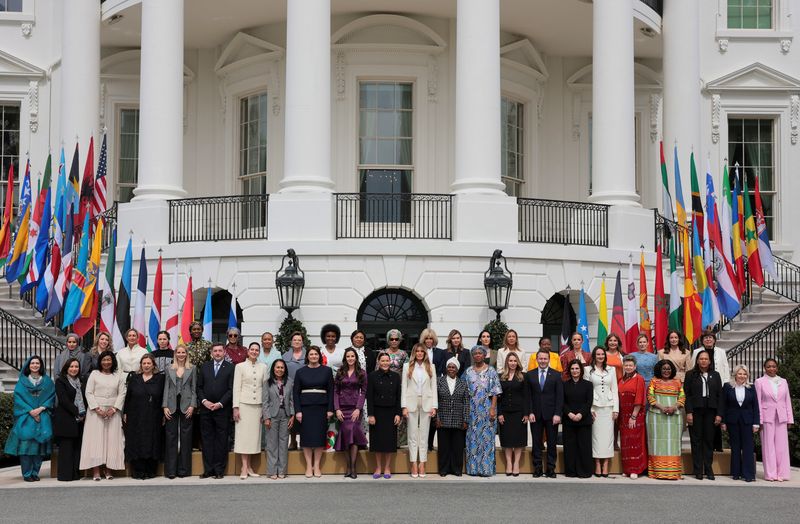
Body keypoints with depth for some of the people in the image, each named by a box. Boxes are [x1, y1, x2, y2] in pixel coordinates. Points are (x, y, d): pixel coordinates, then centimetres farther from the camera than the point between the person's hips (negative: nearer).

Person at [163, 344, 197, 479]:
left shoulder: (192, 369, 7)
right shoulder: (169, 369, 10)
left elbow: (194, 389, 4)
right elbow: (166, 388, 7)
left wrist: (192, 406, -6)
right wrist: (165, 406, -2)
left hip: (186, 406, -1)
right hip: (172, 406, 1)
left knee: (185, 437, 1)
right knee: (171, 437, -1)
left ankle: (183, 469, 7)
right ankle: (170, 470, 1)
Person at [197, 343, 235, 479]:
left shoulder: (230, 368, 2)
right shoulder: (204, 367, 12)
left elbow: (231, 389, -4)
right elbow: (199, 387, 10)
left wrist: (220, 403, -11)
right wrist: (204, 401, -5)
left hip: (222, 409, -3)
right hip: (206, 408, 3)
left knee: (221, 440, 0)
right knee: (207, 439, 4)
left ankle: (219, 470, 5)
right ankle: (208, 469, 8)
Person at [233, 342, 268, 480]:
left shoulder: (263, 367, 9)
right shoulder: (240, 366, 2)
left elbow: (265, 387, 9)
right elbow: (236, 388, -1)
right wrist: (235, 407, -7)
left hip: (258, 405, 3)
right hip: (244, 404, -3)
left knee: (254, 434, 3)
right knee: (243, 434, -3)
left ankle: (248, 467, 9)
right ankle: (244, 468, -2)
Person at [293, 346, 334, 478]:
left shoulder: (326, 370, 5)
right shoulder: (300, 372, 6)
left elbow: (331, 391, 4)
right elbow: (296, 392, 3)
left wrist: (330, 409, -3)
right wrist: (297, 410, -6)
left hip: (321, 407, 0)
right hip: (305, 407, 0)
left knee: (319, 436, 0)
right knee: (306, 436, 0)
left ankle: (317, 466, 9)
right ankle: (308, 466, 7)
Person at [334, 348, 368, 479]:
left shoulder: (361, 373, 5)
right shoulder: (340, 373, 10)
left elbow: (363, 392, 1)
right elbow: (335, 392, 7)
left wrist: (358, 409, -9)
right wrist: (337, 409, -3)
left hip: (355, 408, -2)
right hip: (342, 408, 2)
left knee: (352, 433, -14)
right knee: (345, 435, 0)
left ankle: (352, 468, -13)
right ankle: (349, 467, 4)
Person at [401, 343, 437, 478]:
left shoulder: (430, 367, 8)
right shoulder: (407, 366, 6)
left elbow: (434, 387, 7)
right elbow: (404, 387, 3)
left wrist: (434, 406, -1)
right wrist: (404, 406, -5)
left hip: (426, 403, 1)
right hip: (412, 403, -1)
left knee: (424, 435, 2)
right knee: (413, 435, 1)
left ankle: (422, 463, 5)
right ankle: (414, 464, 3)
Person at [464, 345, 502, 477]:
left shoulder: (491, 371, 2)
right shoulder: (468, 372, 10)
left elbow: (495, 392, -2)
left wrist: (493, 408, -12)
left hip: (487, 409, -3)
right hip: (472, 410, 3)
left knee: (486, 437, -3)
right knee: (472, 437, 2)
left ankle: (486, 468, 1)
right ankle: (473, 468, 7)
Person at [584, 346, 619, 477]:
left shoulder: (611, 370, 13)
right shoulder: (588, 370, 5)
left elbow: (614, 390, 11)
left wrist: (616, 409, 3)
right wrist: (589, 409, -7)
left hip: (608, 407, 2)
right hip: (595, 406, -2)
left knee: (608, 434, -2)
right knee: (596, 434, -5)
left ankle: (606, 465, -1)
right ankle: (597, 465, -2)